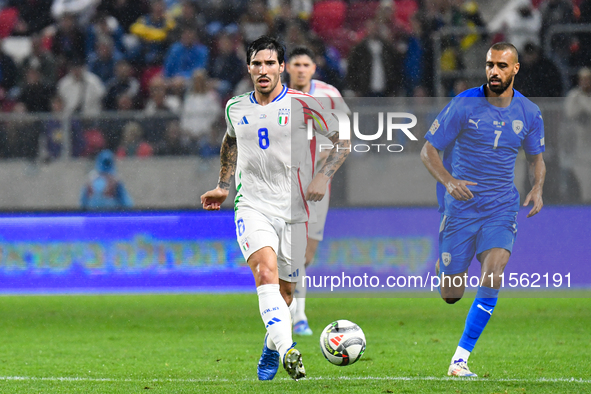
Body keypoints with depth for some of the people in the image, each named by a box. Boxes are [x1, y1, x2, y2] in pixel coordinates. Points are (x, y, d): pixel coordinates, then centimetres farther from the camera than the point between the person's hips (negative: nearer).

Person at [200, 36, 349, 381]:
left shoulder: (302, 104, -3)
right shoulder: (236, 107, 8)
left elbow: (343, 142, 4)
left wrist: (323, 177, -9)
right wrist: (223, 186, 26)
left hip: (293, 209, -1)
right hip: (252, 207, 1)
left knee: (285, 291, 7)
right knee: (266, 272, -25)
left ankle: (272, 347, 36)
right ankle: (287, 350, -38)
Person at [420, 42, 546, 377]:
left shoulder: (529, 113, 1)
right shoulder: (464, 105, -9)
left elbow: (536, 158, 17)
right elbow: (428, 151, -4)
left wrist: (538, 188, -5)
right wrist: (448, 180, -24)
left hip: (501, 208, 1)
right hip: (460, 207, -1)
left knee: (492, 279, -22)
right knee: (451, 296, 1)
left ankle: (460, 360, -14)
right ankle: (445, 266, 42)